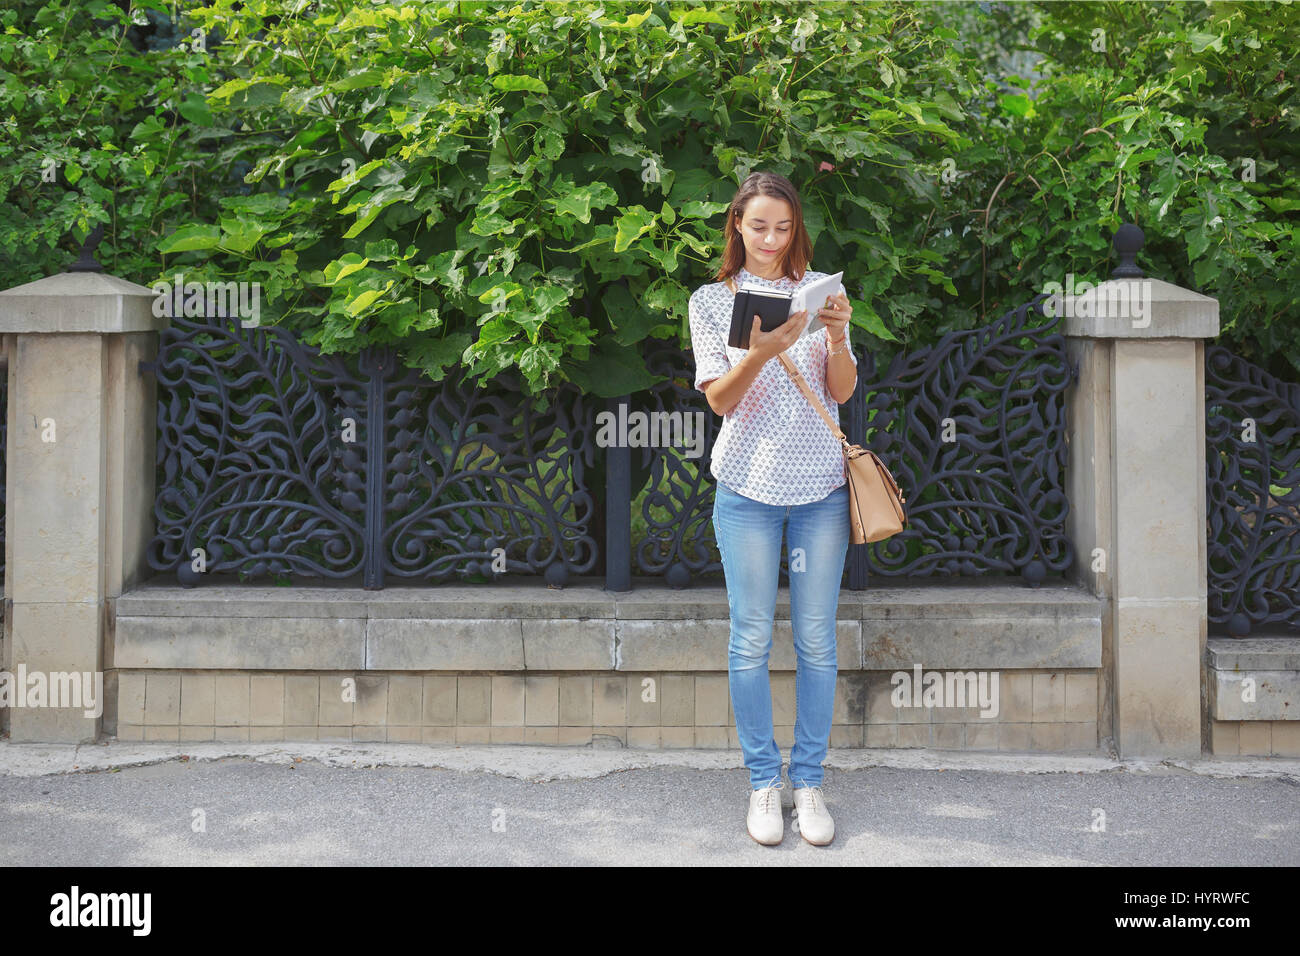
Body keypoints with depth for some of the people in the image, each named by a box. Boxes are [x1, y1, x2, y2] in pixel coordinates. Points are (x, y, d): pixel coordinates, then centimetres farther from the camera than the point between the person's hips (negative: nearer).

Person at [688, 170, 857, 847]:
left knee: (817, 640, 3)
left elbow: (842, 391, 2)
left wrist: (836, 339, -18)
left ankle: (809, 780, 13)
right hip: (748, 487, -1)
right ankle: (763, 781, 13)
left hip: (820, 488, 1)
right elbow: (720, 399, -5)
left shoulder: (819, 289, 7)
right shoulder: (712, 300, 5)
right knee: (751, 640, 1)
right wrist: (761, 353, -24)